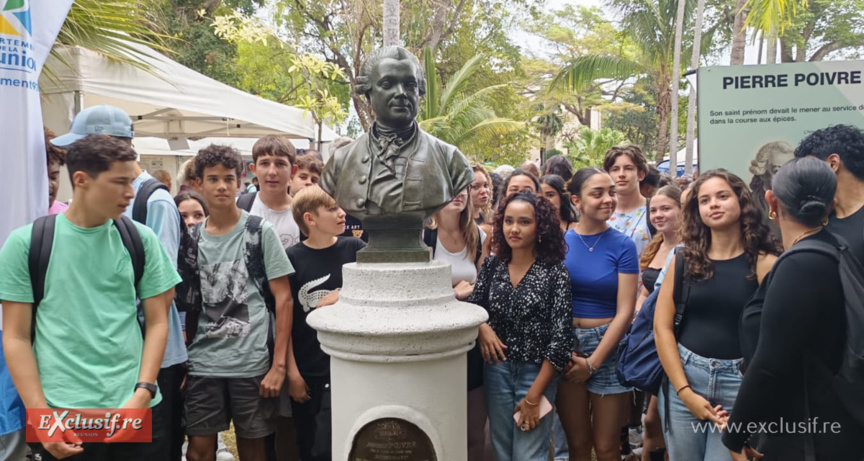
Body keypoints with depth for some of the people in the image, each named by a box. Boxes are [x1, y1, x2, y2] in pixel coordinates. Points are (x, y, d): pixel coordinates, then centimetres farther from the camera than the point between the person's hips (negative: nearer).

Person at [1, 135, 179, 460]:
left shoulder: (142, 239, 2)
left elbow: (157, 322, 3)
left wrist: (143, 394, -7)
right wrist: (41, 415, -7)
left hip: (138, 409, 2)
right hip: (64, 414, -1)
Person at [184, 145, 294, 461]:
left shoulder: (261, 231, -4)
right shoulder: (191, 237, 7)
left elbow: (283, 299, -5)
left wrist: (279, 364, -10)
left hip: (252, 362, -2)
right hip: (202, 363, 3)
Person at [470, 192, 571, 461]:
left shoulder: (554, 272, -11)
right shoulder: (492, 265, 0)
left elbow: (560, 338, -13)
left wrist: (534, 396, -13)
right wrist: (481, 327, -15)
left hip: (536, 373, -3)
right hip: (496, 370, 4)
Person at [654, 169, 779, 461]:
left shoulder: (765, 263, -3)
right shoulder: (683, 260, 3)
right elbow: (662, 327, 0)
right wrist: (685, 391, -7)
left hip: (740, 382, -2)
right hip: (682, 376, 3)